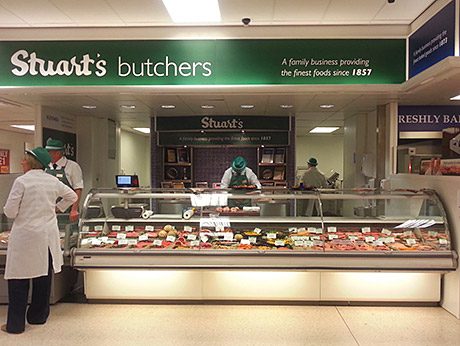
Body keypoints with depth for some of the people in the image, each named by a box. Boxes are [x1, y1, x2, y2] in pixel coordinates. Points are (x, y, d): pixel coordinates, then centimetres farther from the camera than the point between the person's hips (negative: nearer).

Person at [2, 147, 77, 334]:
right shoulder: (53, 181, 3)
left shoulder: (21, 181, -12)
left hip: (25, 236, -5)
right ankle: (38, 316, 29)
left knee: (19, 280, 5)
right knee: (43, 277, 15)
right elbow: (72, 196, 16)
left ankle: (15, 324, 12)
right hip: (48, 235, 5)